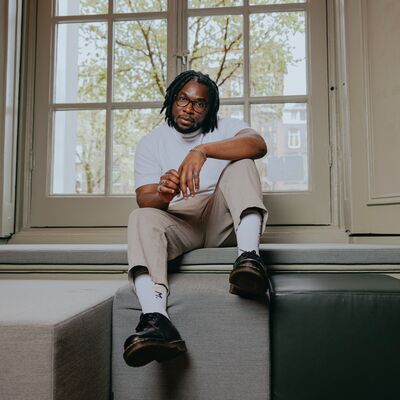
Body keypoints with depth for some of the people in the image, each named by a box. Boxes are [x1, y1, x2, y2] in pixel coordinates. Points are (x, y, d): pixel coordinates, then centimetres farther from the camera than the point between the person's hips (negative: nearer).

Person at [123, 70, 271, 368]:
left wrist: (202, 150, -31)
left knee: (241, 165, -21)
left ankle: (249, 256, -44)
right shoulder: (151, 143, 11)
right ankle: (156, 320, -50)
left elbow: (258, 145, -16)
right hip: (179, 226, 1)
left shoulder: (225, 128, 9)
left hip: (223, 222, 0)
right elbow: (145, 199, -2)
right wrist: (163, 195, -28)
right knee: (141, 218, -29)